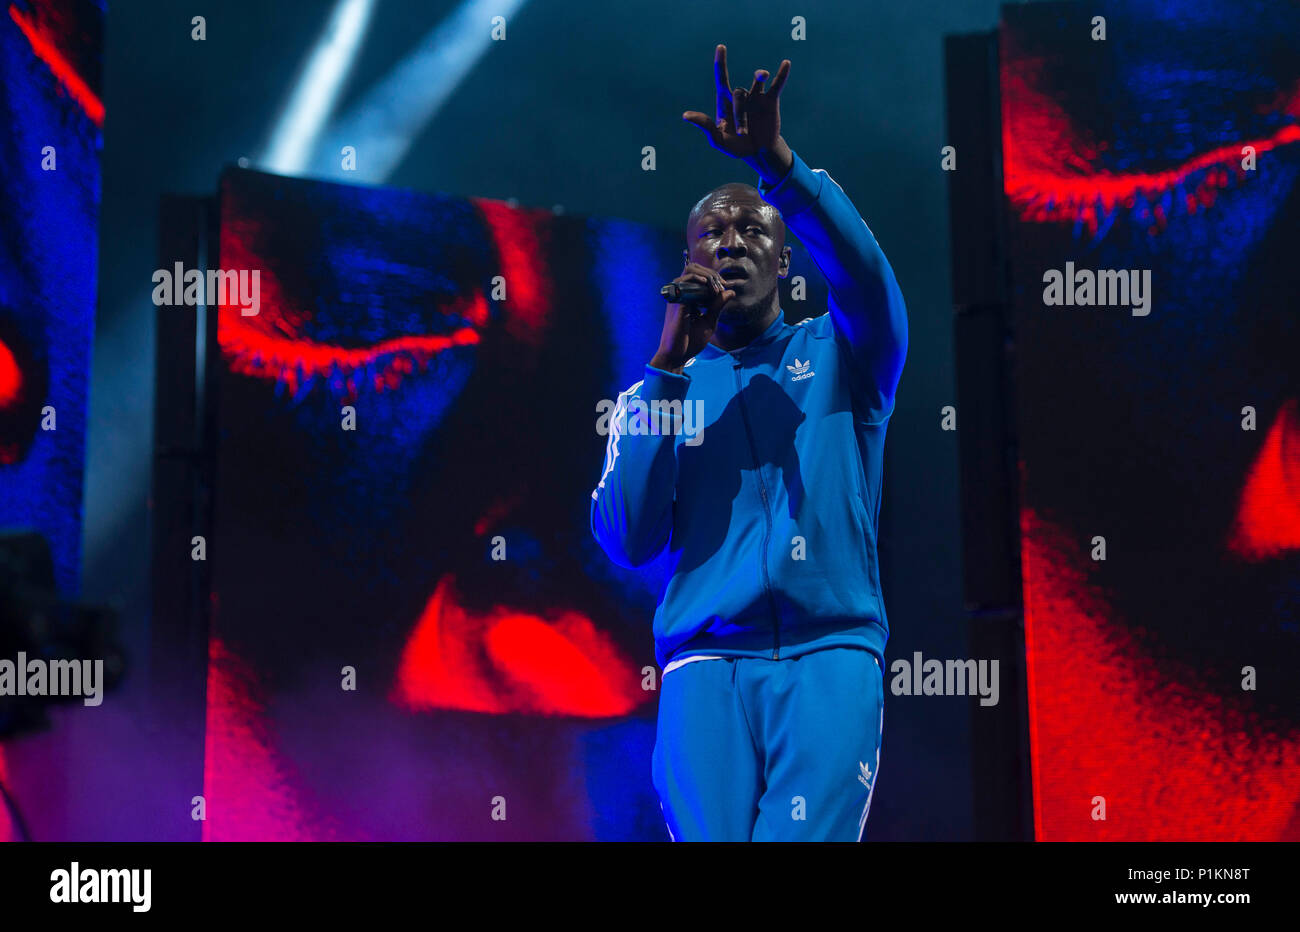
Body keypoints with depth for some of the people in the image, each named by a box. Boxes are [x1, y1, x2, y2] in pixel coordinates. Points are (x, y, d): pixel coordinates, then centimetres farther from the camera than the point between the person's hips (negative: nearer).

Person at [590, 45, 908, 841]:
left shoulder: (838, 358, 14)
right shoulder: (658, 387, 16)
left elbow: (865, 275, -9)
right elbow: (628, 540, 1)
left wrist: (776, 162, -23)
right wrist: (670, 366, -2)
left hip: (832, 650, -1)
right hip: (707, 659, 1)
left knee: (805, 833, -20)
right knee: (711, 836, -17)